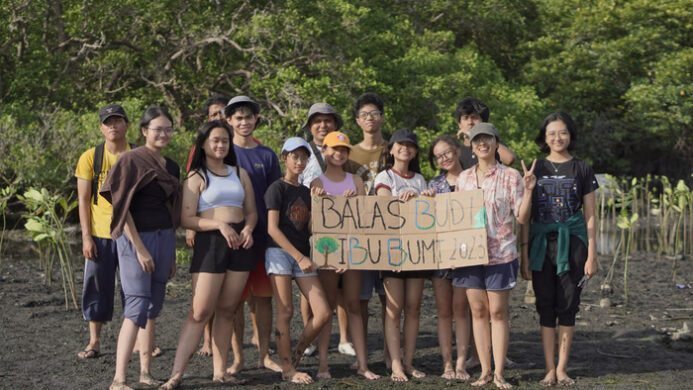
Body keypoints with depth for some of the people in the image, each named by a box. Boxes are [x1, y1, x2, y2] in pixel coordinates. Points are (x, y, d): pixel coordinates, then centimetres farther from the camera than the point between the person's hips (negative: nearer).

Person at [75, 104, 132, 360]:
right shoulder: (90, 158, 0)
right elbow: (83, 200, 0)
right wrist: (86, 237, -6)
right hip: (100, 234, 0)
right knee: (97, 288, 3)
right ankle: (94, 342, 12)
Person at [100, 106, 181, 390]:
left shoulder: (171, 167, 13)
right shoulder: (131, 161, -7)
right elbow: (122, 207, -13)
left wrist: (172, 255, 16)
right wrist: (139, 248, -17)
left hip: (164, 239, 7)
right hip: (137, 238, -7)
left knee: (153, 309, 8)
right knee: (137, 307, -13)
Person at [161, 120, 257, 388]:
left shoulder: (240, 174, 15)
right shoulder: (197, 177, 1)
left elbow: (252, 212, 16)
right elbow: (187, 219, -8)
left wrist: (248, 229, -5)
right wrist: (220, 225, -19)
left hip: (240, 243, 5)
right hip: (210, 243, -5)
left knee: (227, 311, 7)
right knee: (200, 312, -10)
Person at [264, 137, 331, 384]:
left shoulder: (306, 192, 16)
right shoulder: (277, 188, -3)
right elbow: (272, 229, -11)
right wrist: (299, 256, -15)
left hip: (302, 256, 6)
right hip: (280, 252, -6)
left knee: (323, 312, -4)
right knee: (285, 312, -6)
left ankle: (296, 355, 14)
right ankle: (287, 369, 3)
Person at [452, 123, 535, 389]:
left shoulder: (510, 176, -2)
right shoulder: (463, 178, 9)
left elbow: (522, 218, -5)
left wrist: (528, 190, -17)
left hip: (500, 254, -3)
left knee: (498, 312, 0)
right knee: (478, 311, 6)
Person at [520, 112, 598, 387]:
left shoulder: (582, 169, 2)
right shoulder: (535, 169, 5)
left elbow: (590, 216, 3)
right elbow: (525, 216, 6)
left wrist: (591, 256, -2)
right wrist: (524, 255, 1)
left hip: (572, 243, -1)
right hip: (542, 244, 1)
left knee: (568, 306, 2)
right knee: (546, 307, 3)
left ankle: (562, 369, 10)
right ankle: (550, 369, 10)